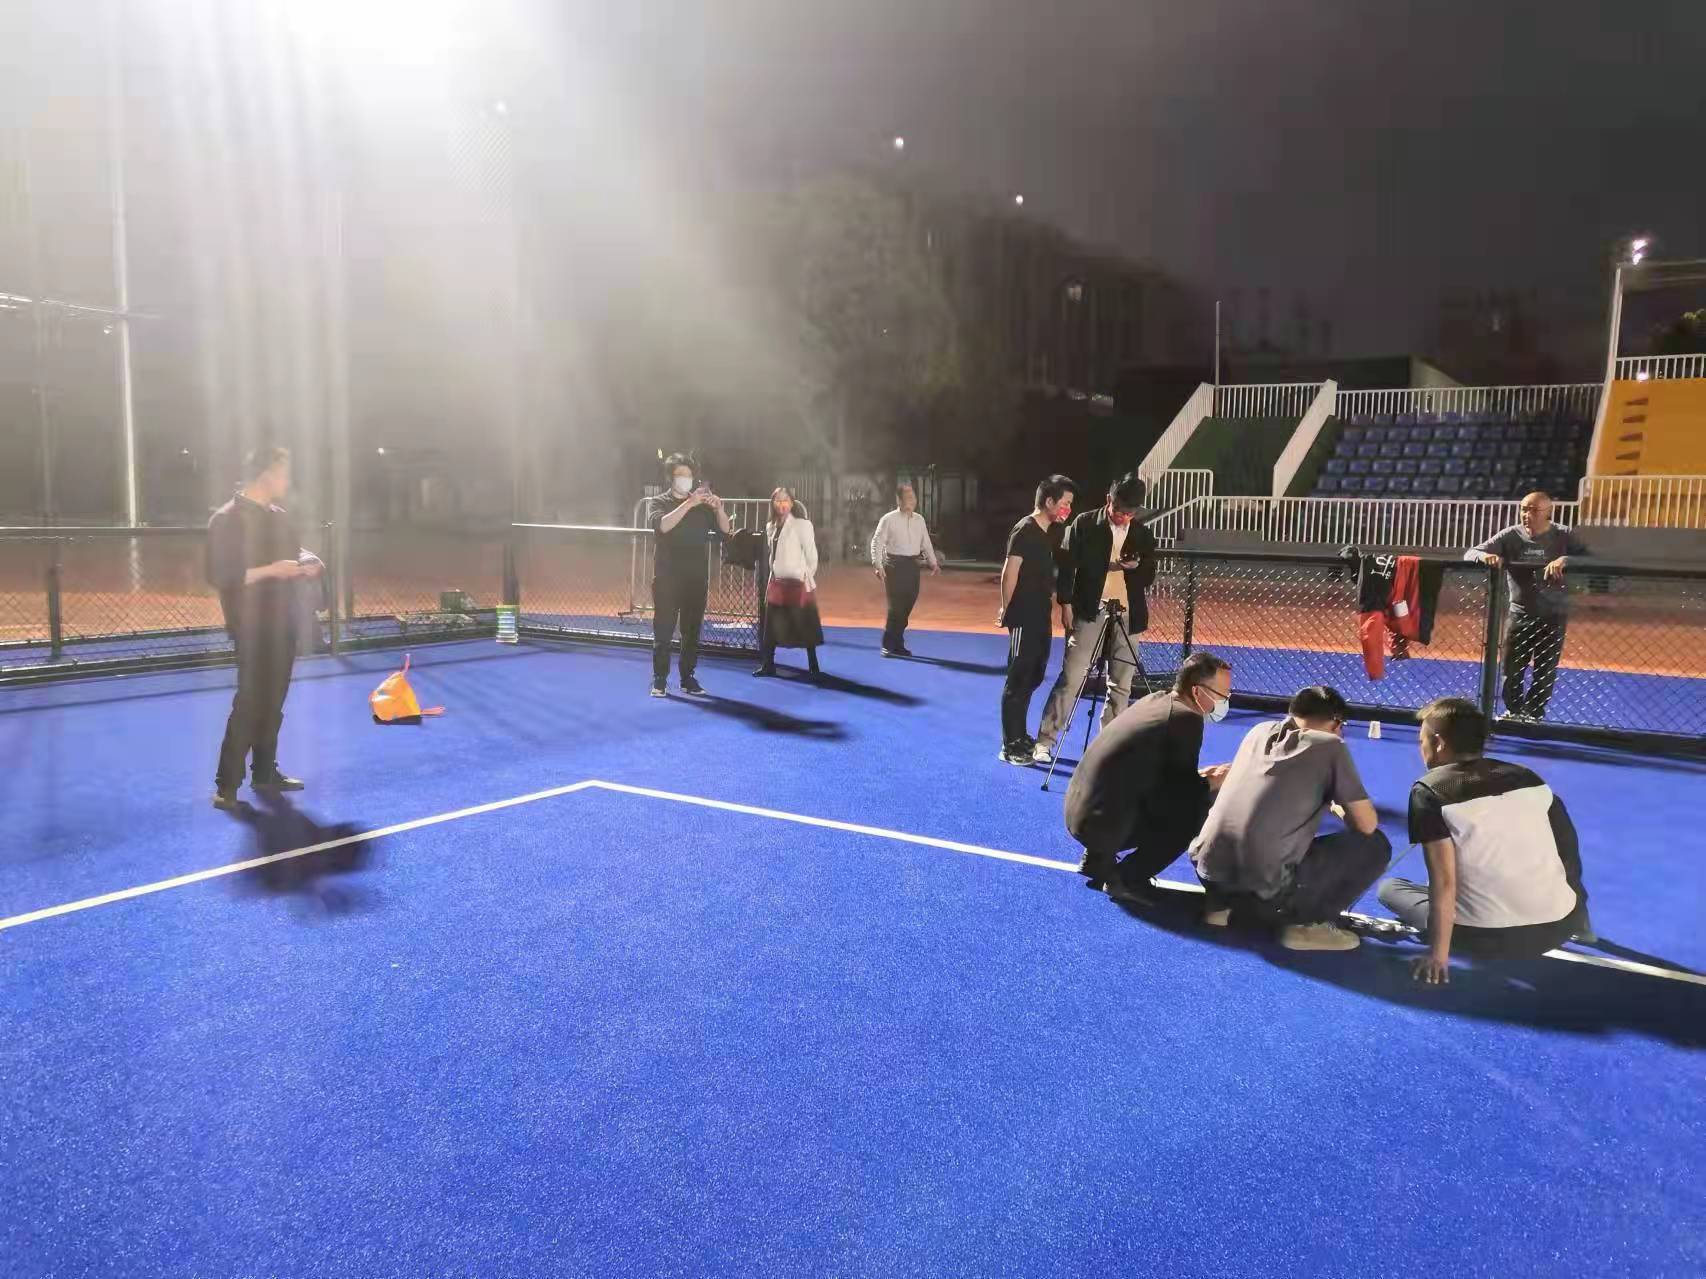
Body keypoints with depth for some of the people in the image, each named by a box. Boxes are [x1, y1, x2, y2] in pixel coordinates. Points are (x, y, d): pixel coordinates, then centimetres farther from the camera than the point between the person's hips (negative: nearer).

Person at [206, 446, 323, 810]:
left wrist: (305, 563, 1)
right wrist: (270, 570, -23)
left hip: (282, 624, 8)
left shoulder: (278, 516, 11)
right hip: (253, 627, -8)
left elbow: (291, 554, 24)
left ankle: (265, 772, 25)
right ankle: (226, 787, -2)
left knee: (273, 703, 14)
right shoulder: (228, 519, -13)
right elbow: (219, 576, -19)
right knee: (249, 704, -8)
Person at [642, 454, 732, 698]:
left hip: (697, 578, 3)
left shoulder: (703, 504, 10)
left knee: (692, 631, 6)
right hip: (667, 577, -3)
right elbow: (663, 525, -19)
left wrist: (719, 508, -16)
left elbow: (724, 530, 2)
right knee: (663, 630, -3)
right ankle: (659, 680, 1)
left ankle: (688, 678, 13)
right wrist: (688, 504, -29)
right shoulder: (657, 502, 2)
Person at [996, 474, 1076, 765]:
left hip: (1042, 615, 9)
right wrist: (1007, 609, -11)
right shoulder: (1025, 530, -15)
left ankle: (1021, 737, 28)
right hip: (1024, 617, -9)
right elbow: (1009, 573, -17)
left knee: (1033, 678, 16)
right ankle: (1010, 746, 1)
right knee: (1018, 680, -4)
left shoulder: (1051, 531, 12)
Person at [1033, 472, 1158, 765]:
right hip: (1089, 611, -4)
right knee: (1070, 678, -6)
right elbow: (1067, 564, 0)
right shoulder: (1084, 524, -1)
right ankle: (1044, 742, 0)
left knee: (1121, 685, 5)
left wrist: (1135, 567, -9)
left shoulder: (1143, 535, 8)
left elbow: (1149, 576, 13)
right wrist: (1065, 603, -7)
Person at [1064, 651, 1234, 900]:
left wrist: (1200, 775, 15)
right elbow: (1179, 787, -7)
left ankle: (1097, 859, 19)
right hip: (1103, 821, -9)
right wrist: (1212, 783, 10)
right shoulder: (1187, 719, -14)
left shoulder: (1155, 699, 12)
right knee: (1199, 805, -6)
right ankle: (1127, 878, -3)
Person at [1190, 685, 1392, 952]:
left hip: (1208, 868, 6)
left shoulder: (1260, 731, 15)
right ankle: (1306, 924, 5)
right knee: (1376, 846, 12)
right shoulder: (1331, 746, 2)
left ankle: (1221, 903, 19)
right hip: (1266, 888, -5)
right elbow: (1367, 825, 3)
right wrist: (1338, 807, 25)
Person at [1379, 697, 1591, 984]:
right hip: (1559, 928, 6)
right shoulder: (1529, 777, 7)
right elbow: (1568, 852, 13)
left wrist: (1438, 955, -10)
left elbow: (1443, 881, -14)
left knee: (1389, 887, 14)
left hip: (1490, 938, -6)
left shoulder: (1429, 791, -8)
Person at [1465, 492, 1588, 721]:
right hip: (1519, 614, 1)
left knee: (1545, 672, 6)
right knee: (1510, 669, 5)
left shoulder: (1563, 536, -8)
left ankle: (1533, 716, 23)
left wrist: (1565, 560, -40)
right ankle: (1514, 713, 27)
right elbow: (1469, 553, -8)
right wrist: (1485, 556, -32)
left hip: (1553, 616, -1)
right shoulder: (1510, 536, -6)